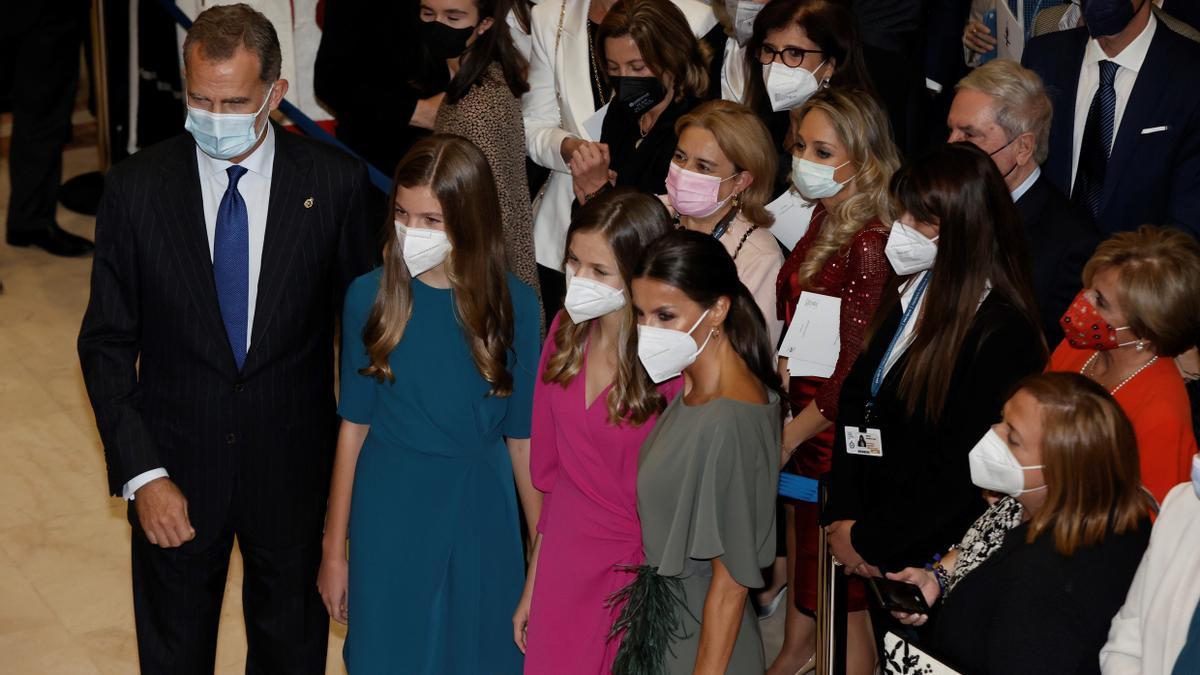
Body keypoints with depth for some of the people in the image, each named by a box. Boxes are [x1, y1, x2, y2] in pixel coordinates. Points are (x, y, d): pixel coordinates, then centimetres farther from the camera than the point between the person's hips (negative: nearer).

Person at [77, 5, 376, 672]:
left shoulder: (333, 183, -11)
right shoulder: (136, 187, -10)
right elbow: (106, 343, -6)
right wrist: (141, 474, -14)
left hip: (292, 464, 0)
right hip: (175, 466, 0)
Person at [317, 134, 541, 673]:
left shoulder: (513, 305, -8)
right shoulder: (370, 297, -9)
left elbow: (522, 436, -2)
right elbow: (354, 425, -4)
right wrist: (333, 549, 0)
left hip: (480, 513, 1)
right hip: (389, 513, 0)